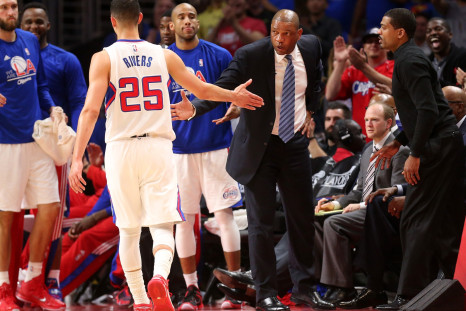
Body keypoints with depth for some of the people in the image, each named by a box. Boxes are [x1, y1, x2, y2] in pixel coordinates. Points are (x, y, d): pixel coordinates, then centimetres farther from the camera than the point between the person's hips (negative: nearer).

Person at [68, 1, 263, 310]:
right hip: (158, 147, 0)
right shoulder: (164, 55, 6)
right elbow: (203, 90, 16)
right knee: (162, 226, -1)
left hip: (121, 149, 0)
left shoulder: (103, 59, -2)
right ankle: (159, 277, -30)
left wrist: (77, 159, -13)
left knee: (129, 230, 13)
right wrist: (234, 96, 35)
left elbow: (90, 110, -12)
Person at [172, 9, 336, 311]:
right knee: (261, 221, -2)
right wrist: (194, 108, -38)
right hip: (259, 147, -4)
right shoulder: (251, 55, -16)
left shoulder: (311, 46, -1)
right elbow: (222, 89, -22)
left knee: (303, 217, 10)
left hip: (295, 142, 4)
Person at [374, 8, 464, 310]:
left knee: (417, 223, -8)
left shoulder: (409, 61, -13)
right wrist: (398, 143, 22)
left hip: (436, 148, -10)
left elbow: (428, 110, -22)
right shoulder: (410, 58, 18)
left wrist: (415, 154, -20)